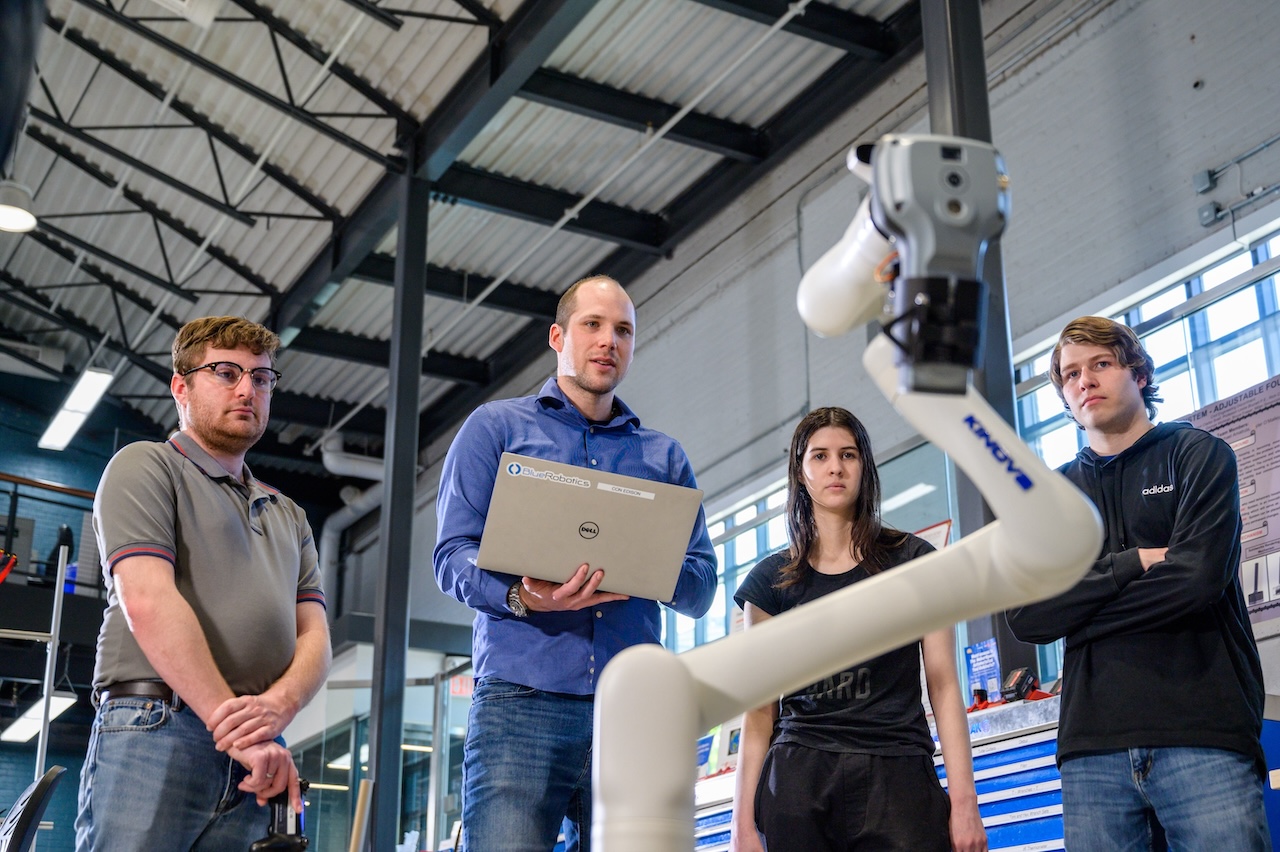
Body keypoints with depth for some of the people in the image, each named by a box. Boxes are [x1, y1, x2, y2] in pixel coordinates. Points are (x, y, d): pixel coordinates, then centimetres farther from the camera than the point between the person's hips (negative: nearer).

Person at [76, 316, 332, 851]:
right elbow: (150, 604, -9)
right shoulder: (145, 466, 6)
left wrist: (279, 705, -10)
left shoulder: (288, 517, 25)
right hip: (152, 732, -5)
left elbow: (313, 636, 14)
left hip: (260, 761, 5)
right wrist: (236, 728, -16)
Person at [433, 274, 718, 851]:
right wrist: (522, 596, -18)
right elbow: (453, 555, 3)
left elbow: (702, 588, 16)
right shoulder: (496, 427, 14)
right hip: (521, 696, -3)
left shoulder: (664, 456, 23)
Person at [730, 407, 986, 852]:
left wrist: (964, 799, -6)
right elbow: (758, 712, 7)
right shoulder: (772, 580, 9)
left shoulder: (912, 561, 8)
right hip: (798, 780, 1)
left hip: (897, 777, -1)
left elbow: (943, 685, 3)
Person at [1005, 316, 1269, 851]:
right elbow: (1025, 618, 4)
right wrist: (1132, 563, -7)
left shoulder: (1198, 455, 8)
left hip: (1204, 733, -3)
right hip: (1092, 747, 3)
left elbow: (1196, 579, -9)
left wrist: (1074, 610, -1)